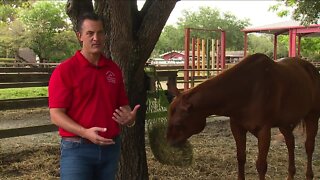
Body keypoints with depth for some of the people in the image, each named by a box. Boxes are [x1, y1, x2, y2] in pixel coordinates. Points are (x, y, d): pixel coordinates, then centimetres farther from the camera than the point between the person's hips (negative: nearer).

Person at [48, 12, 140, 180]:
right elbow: (56, 114, -12)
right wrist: (85, 133, -26)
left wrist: (129, 117, -8)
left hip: (111, 147, 5)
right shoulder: (64, 70, -9)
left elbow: (123, 104, 15)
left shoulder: (114, 69, 7)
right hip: (77, 149, -5)